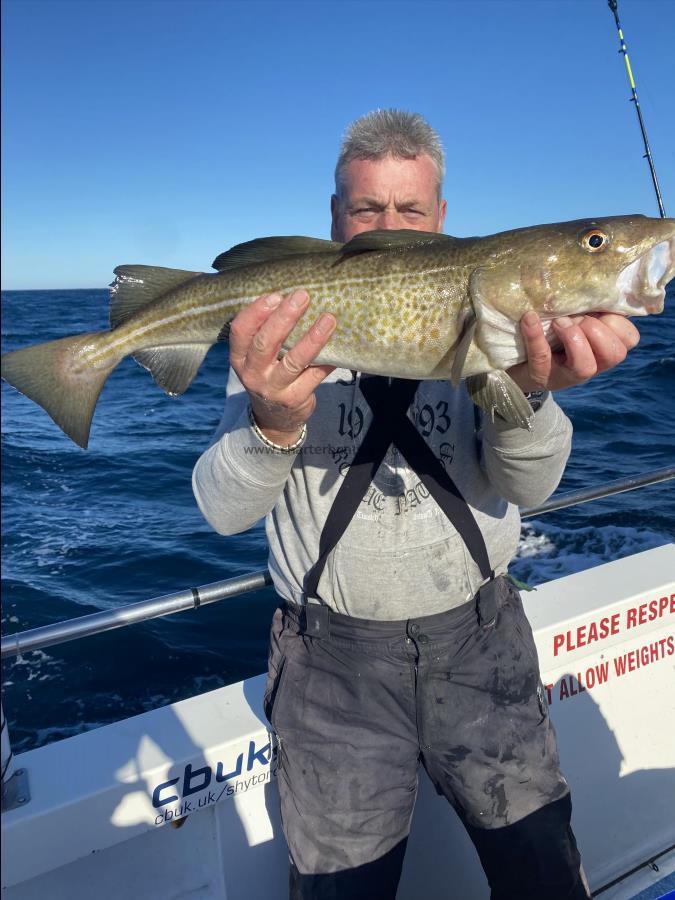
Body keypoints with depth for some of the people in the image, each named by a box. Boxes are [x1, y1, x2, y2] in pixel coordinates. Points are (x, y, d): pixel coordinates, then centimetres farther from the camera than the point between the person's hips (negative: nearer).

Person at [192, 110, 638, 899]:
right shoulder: (283, 329, -6)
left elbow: (527, 486, -12)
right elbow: (224, 511, -14)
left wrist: (527, 391, -33)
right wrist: (271, 424, -35)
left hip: (477, 634, 2)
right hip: (334, 652, -1)